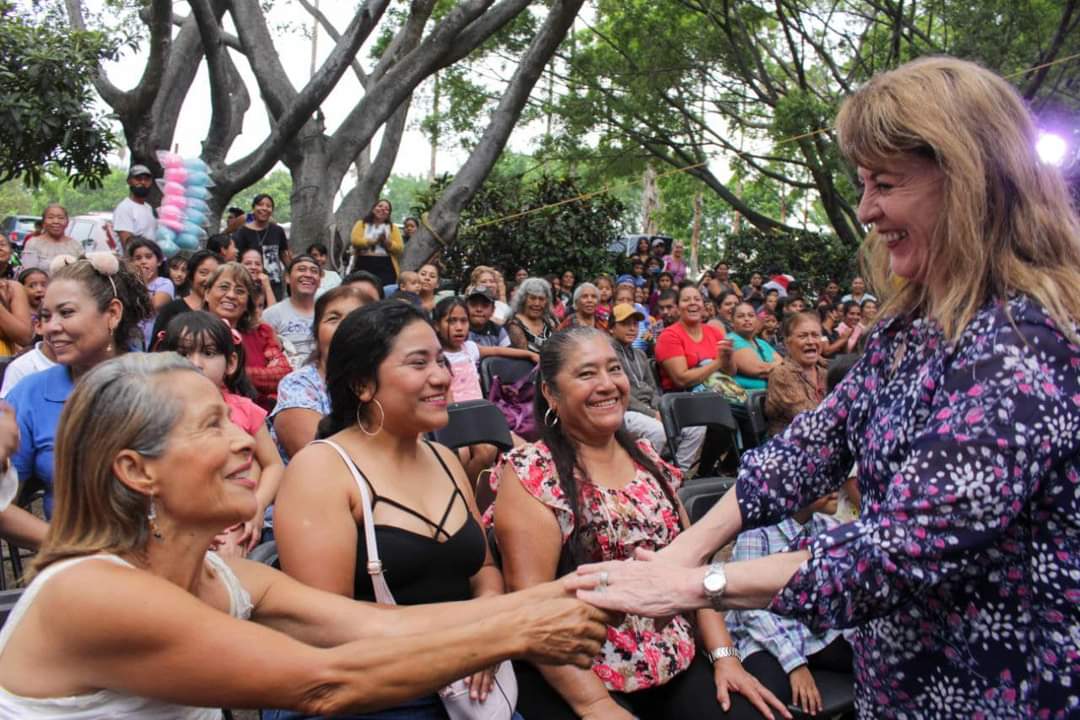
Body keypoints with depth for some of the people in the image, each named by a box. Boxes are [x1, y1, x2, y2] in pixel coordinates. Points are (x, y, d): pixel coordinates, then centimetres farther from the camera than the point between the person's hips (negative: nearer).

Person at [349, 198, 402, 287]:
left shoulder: (392, 227, 13)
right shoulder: (361, 224, 11)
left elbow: (400, 248, 2)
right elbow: (356, 240, -6)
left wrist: (387, 242, -14)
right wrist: (374, 241, -11)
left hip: (386, 267, 0)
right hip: (363, 265, 0)